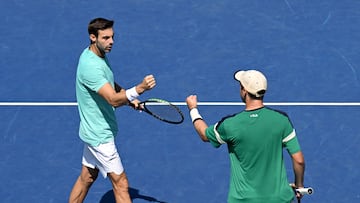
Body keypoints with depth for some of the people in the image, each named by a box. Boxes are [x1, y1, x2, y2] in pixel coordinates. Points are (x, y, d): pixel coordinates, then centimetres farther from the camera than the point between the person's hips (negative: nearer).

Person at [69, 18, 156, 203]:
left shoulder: (100, 55, 5)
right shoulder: (91, 66, -27)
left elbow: (110, 85, 21)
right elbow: (113, 99, -35)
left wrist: (129, 97, 4)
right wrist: (138, 89, -49)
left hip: (95, 131, 10)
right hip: (100, 135, -10)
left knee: (87, 177, 20)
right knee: (120, 183, -5)